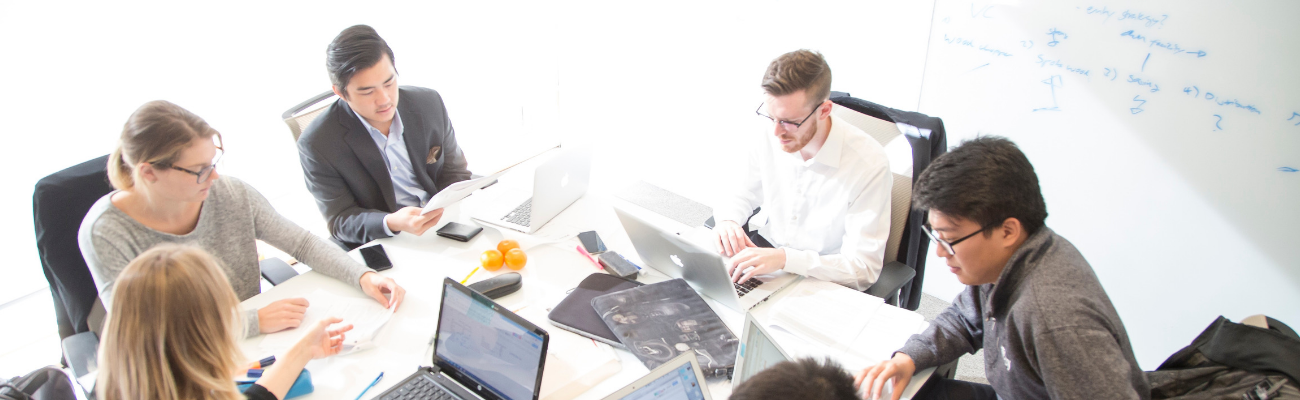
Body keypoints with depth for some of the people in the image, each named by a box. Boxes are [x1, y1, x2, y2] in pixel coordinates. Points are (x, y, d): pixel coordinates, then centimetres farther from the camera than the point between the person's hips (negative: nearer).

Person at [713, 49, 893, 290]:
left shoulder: (869, 165, -23)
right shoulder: (771, 138, -7)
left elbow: (863, 269, -23)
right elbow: (739, 195, 10)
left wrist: (784, 258, -36)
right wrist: (728, 220, -16)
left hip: (823, 283, -5)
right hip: (766, 250, 6)